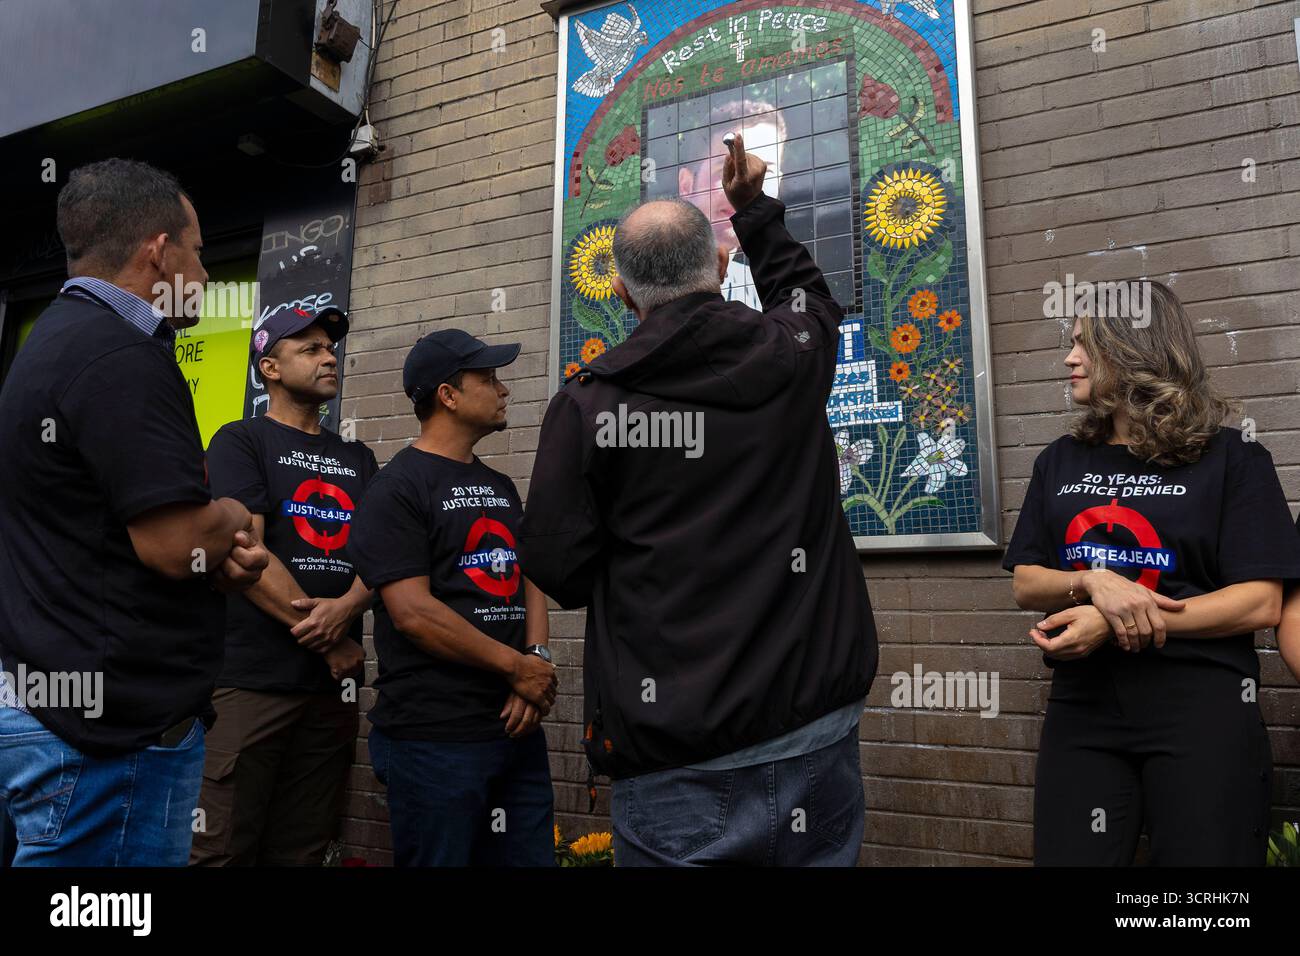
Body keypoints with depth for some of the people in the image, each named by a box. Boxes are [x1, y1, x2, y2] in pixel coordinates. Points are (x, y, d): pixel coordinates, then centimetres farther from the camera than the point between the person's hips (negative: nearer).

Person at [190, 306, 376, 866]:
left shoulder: (358, 459, 17)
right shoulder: (241, 442, 1)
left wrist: (346, 608, -15)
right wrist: (332, 644, -11)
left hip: (332, 683, 5)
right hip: (251, 679, -5)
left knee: (302, 851, 11)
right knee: (223, 848, -2)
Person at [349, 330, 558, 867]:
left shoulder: (502, 489, 16)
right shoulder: (397, 487, -8)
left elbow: (529, 581, 13)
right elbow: (413, 612, -17)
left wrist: (538, 658, -6)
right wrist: (518, 667, -12)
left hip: (518, 726, 7)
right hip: (434, 738, -7)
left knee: (529, 856, 15)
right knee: (441, 856, 7)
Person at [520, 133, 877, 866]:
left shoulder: (587, 405, -10)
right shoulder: (793, 357, -1)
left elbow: (558, 571, -7)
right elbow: (806, 290, 23)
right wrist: (754, 206, 36)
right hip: (815, 732, 3)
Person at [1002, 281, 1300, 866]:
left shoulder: (1230, 457, -2)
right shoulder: (1060, 461, 10)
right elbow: (1025, 585, 7)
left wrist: (1108, 625, -19)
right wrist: (1093, 583, -16)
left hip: (1202, 708, -3)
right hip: (1083, 708, 3)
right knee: (1067, 855, 4)